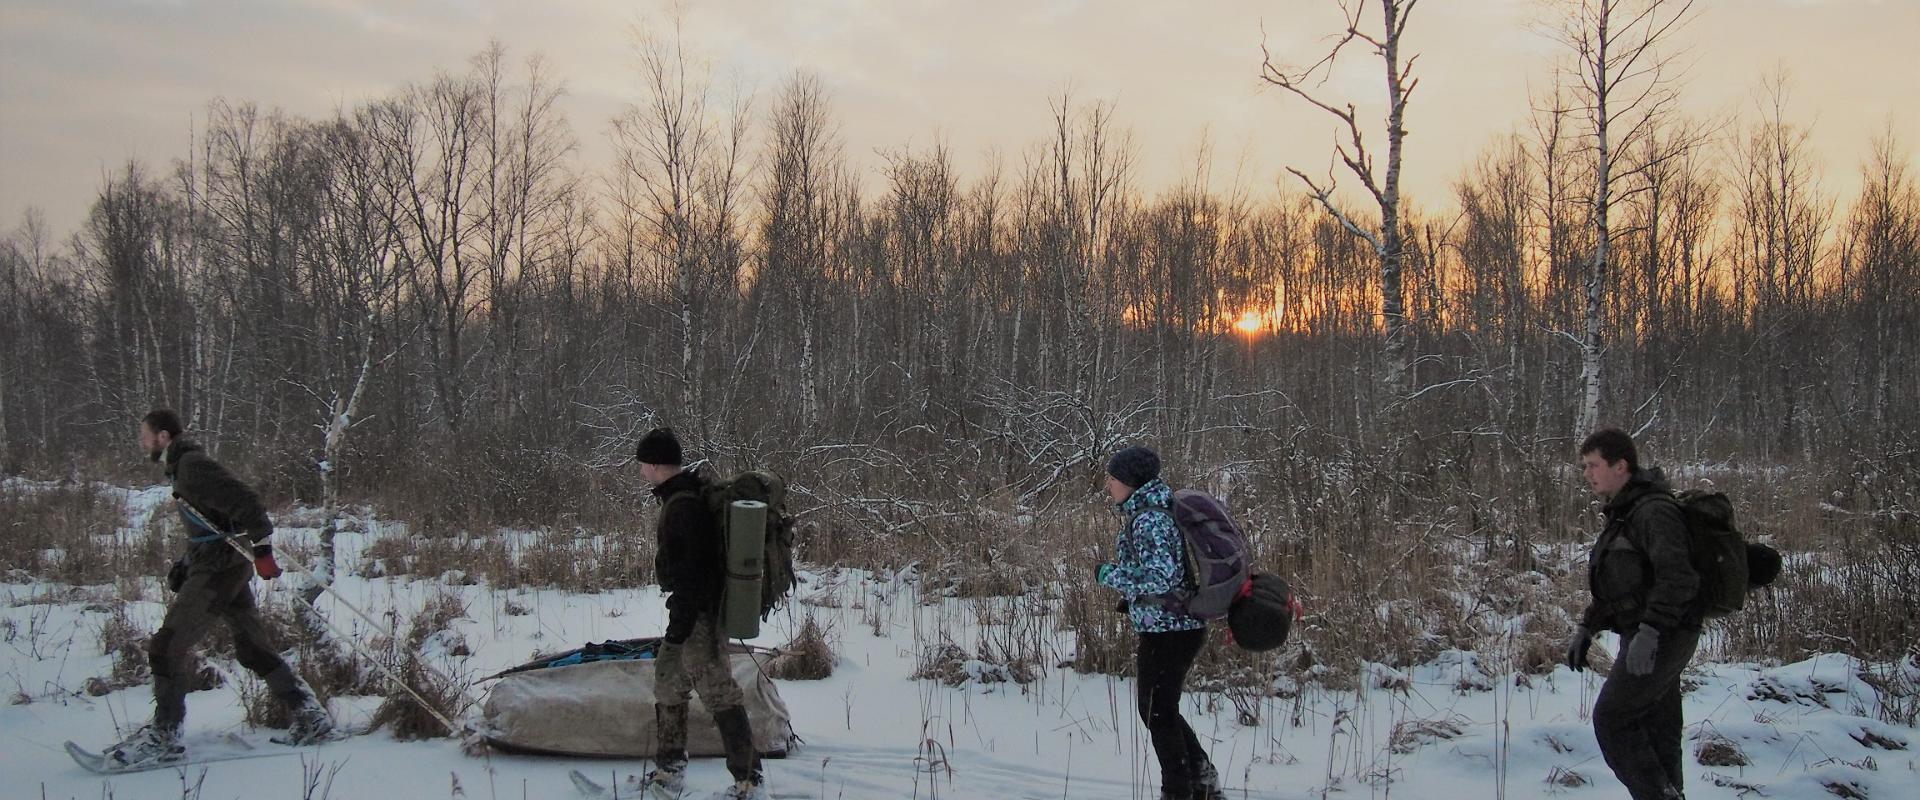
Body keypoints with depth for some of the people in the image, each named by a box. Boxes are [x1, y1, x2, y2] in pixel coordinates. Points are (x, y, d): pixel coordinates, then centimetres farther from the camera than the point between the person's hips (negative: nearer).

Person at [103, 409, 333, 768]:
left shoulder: (194, 466, -13)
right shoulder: (183, 467, 18)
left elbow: (246, 502, -22)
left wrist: (261, 549, -23)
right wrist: (182, 570, 21)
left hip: (219, 569, -10)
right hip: (227, 568, 10)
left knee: (166, 649, -5)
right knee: (254, 649, 12)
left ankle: (164, 737, 1)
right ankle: (311, 717, 13)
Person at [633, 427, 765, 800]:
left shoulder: (682, 507, -23)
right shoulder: (694, 494, 9)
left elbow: (689, 572, -25)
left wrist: (679, 625, -21)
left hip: (697, 615, -11)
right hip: (694, 610, 11)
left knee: (718, 692, -6)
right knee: (667, 681, 19)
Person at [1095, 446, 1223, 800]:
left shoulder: (1148, 520, -20)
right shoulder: (1155, 511, 11)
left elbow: (1162, 575, -29)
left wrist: (1109, 575, -17)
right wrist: (1134, 595, 17)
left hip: (1166, 631, -10)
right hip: (1184, 625, 10)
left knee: (1157, 712, 5)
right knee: (1160, 708, 21)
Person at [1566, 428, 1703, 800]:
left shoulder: (1655, 511, -16)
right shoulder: (1622, 512, 16)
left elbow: (1677, 576, -27)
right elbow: (1615, 584, 24)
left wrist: (1650, 630, -32)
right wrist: (1586, 627, 18)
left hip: (1661, 638, -10)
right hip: (1642, 635, 10)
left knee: (1612, 718, -9)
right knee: (1656, 727, 11)